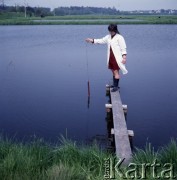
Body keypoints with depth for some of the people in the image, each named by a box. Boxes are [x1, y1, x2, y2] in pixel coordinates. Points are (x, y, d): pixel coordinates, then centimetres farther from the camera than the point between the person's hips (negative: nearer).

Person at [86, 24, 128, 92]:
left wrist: (124, 57, -15)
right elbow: (101, 41, 14)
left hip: (117, 58, -7)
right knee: (113, 71, 13)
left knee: (116, 72, -5)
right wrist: (92, 40, 5)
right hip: (111, 57, 7)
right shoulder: (108, 37, 11)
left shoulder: (119, 37, -9)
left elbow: (123, 48, -10)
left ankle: (116, 86, 0)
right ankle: (114, 85, 24)